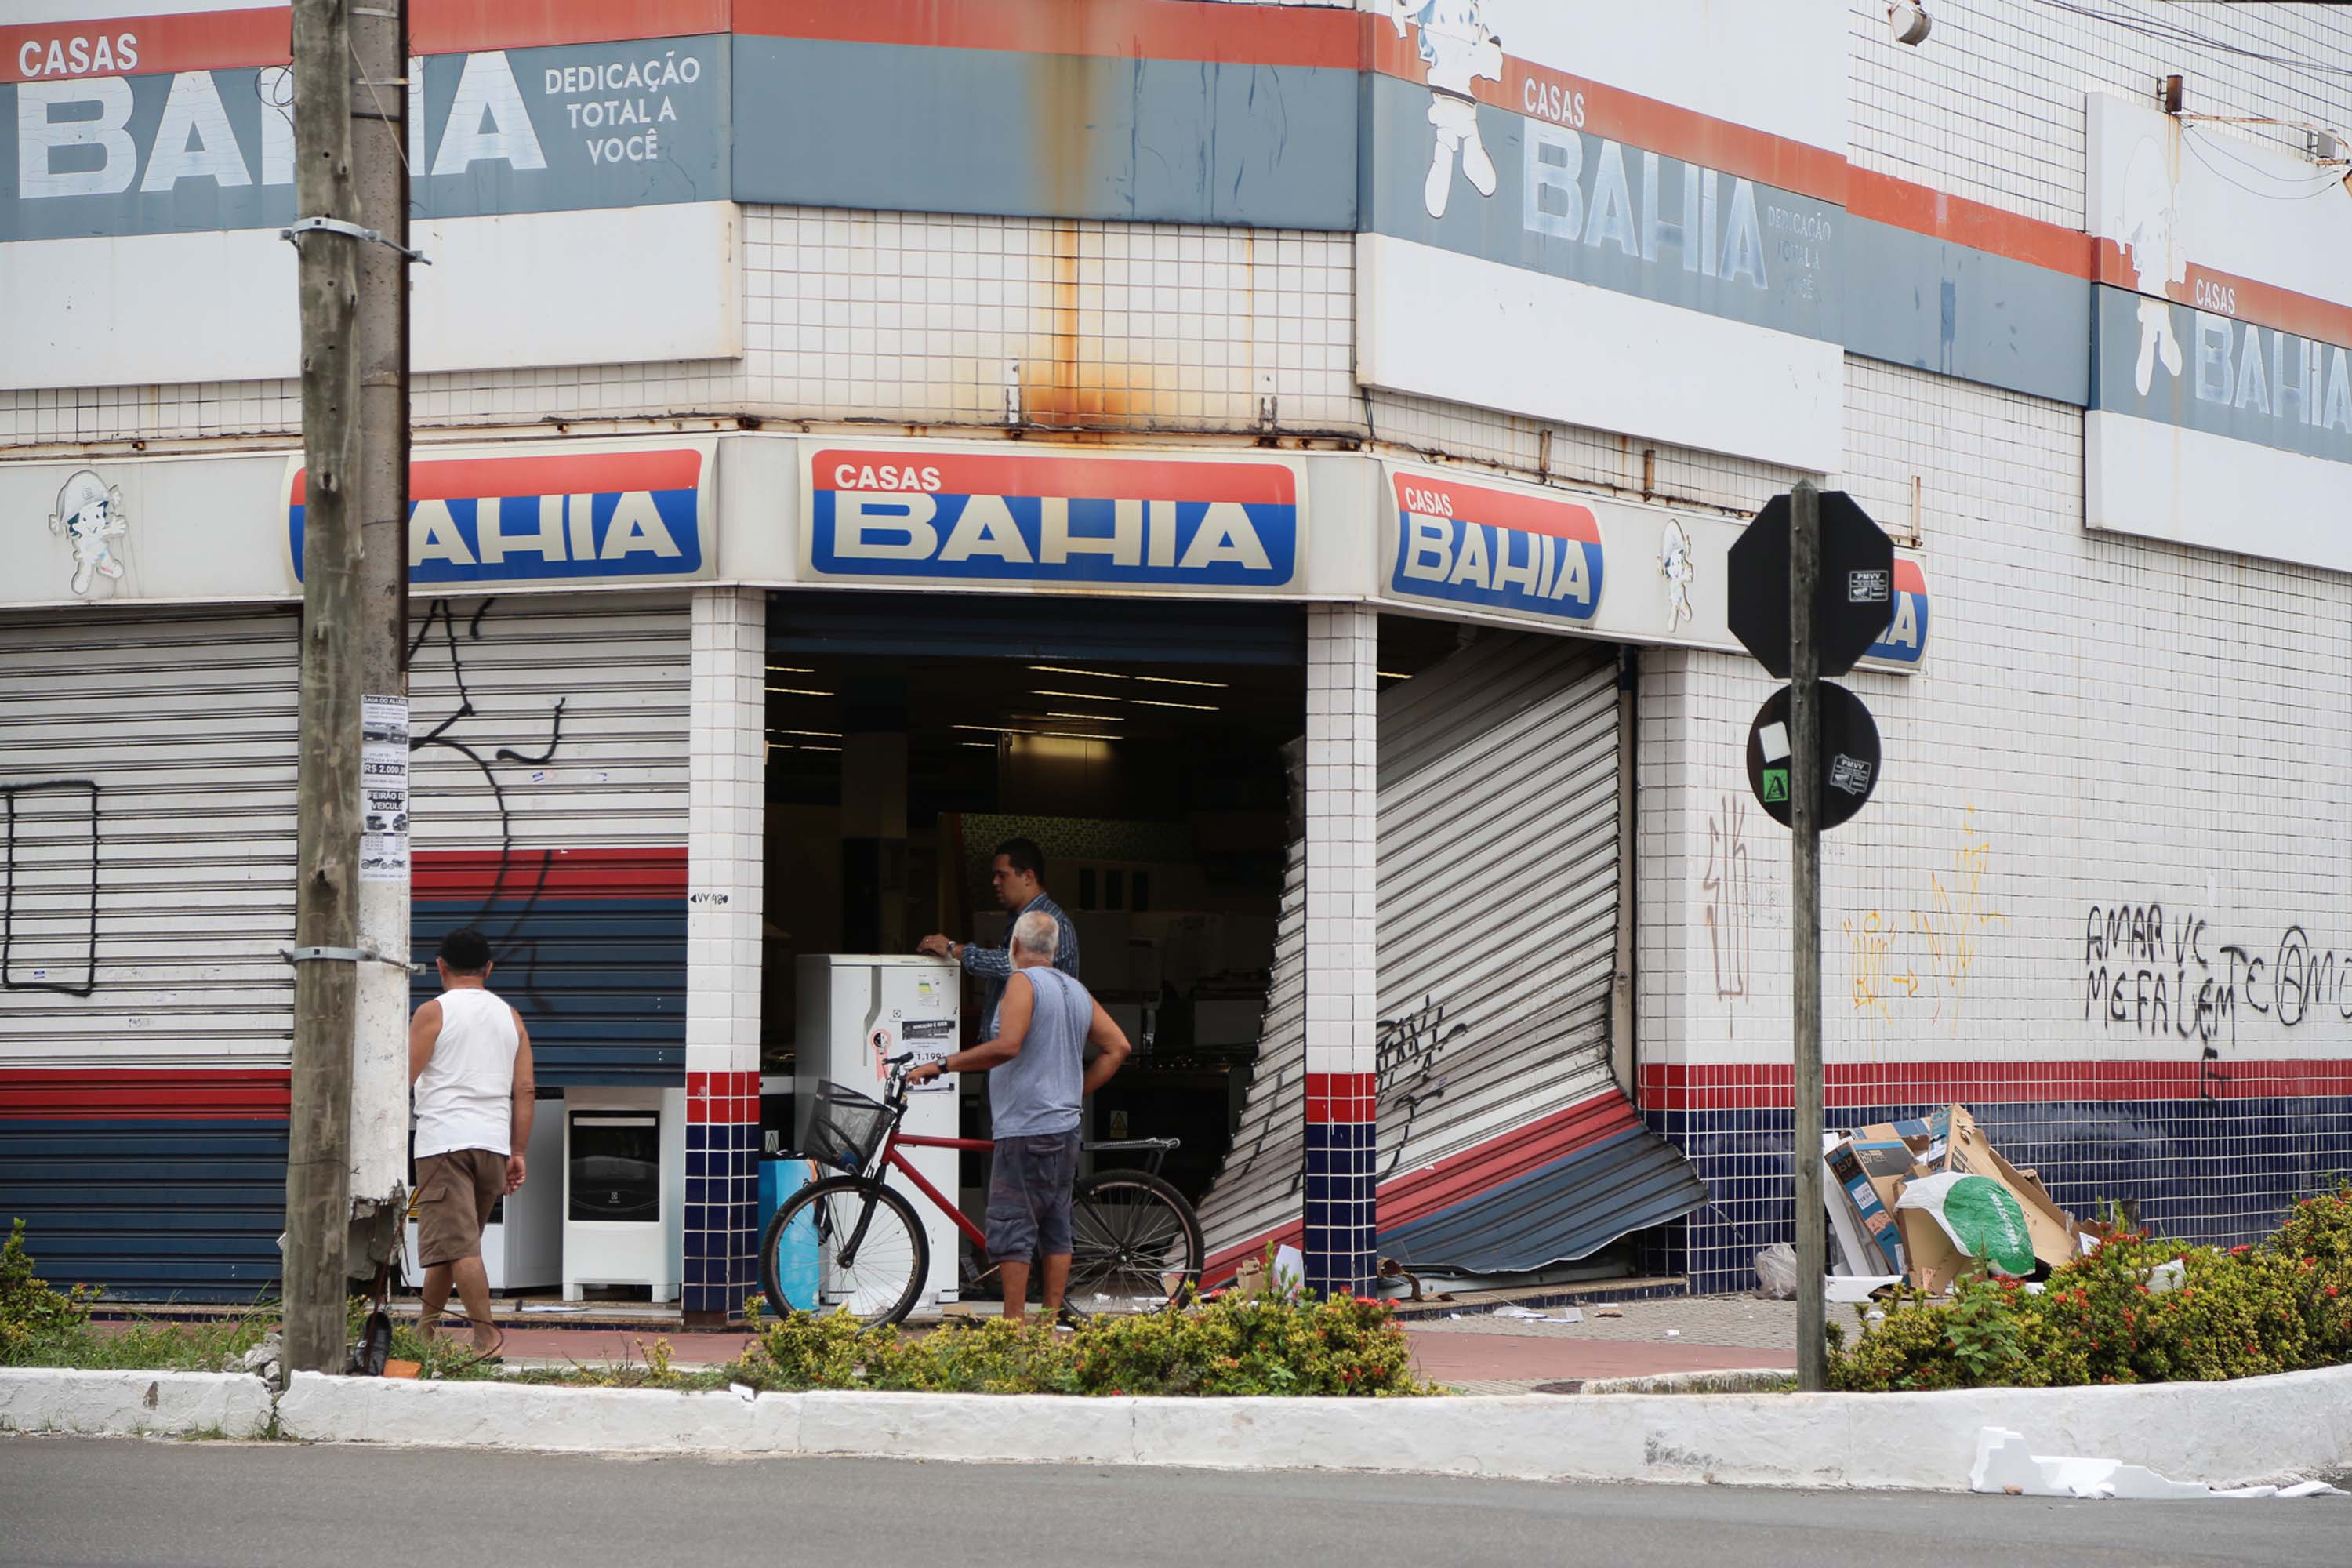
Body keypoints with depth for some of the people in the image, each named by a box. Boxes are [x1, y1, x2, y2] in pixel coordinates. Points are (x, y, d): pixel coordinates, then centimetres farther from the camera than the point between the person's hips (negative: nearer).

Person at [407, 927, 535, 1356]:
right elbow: (525, 1090, 11)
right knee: (452, 1242, 16)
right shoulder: (510, 1017, 14)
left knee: (456, 1244, -9)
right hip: (494, 1142, 6)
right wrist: (518, 1153, 13)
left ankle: (485, 1334, -18)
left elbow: (403, 1079, -6)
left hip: (445, 1140, -6)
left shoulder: (433, 1013, -1)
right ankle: (425, 1328, 25)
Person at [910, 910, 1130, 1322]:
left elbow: (1006, 1046, -23)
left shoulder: (1023, 981, -10)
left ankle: (1014, 1325, -10)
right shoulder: (1077, 990, 15)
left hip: (1025, 1131, -8)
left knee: (1011, 1229, -7)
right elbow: (1118, 1046, 16)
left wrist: (941, 1065, -18)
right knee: (1055, 1232, 10)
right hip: (1065, 1130, 8)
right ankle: (1051, 1323, 10)